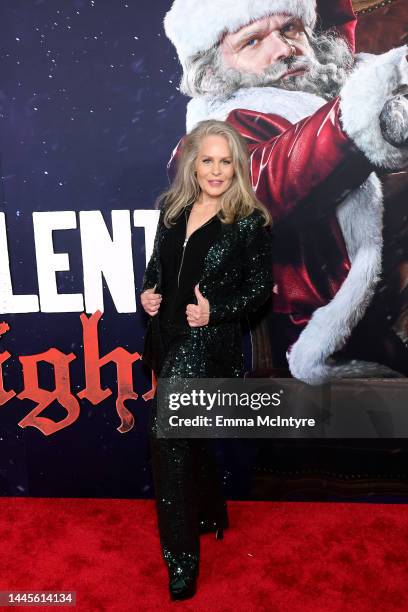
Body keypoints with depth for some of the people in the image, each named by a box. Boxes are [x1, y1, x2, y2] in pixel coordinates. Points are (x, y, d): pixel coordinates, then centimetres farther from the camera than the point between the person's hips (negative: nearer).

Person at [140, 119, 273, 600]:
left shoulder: (250, 220, -8)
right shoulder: (173, 209, 6)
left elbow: (260, 288, -5)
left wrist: (215, 311, -19)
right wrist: (149, 291, -4)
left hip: (209, 343, -6)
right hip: (168, 337, 6)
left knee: (168, 434, -13)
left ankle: (181, 556, 7)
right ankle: (212, 515, 43)